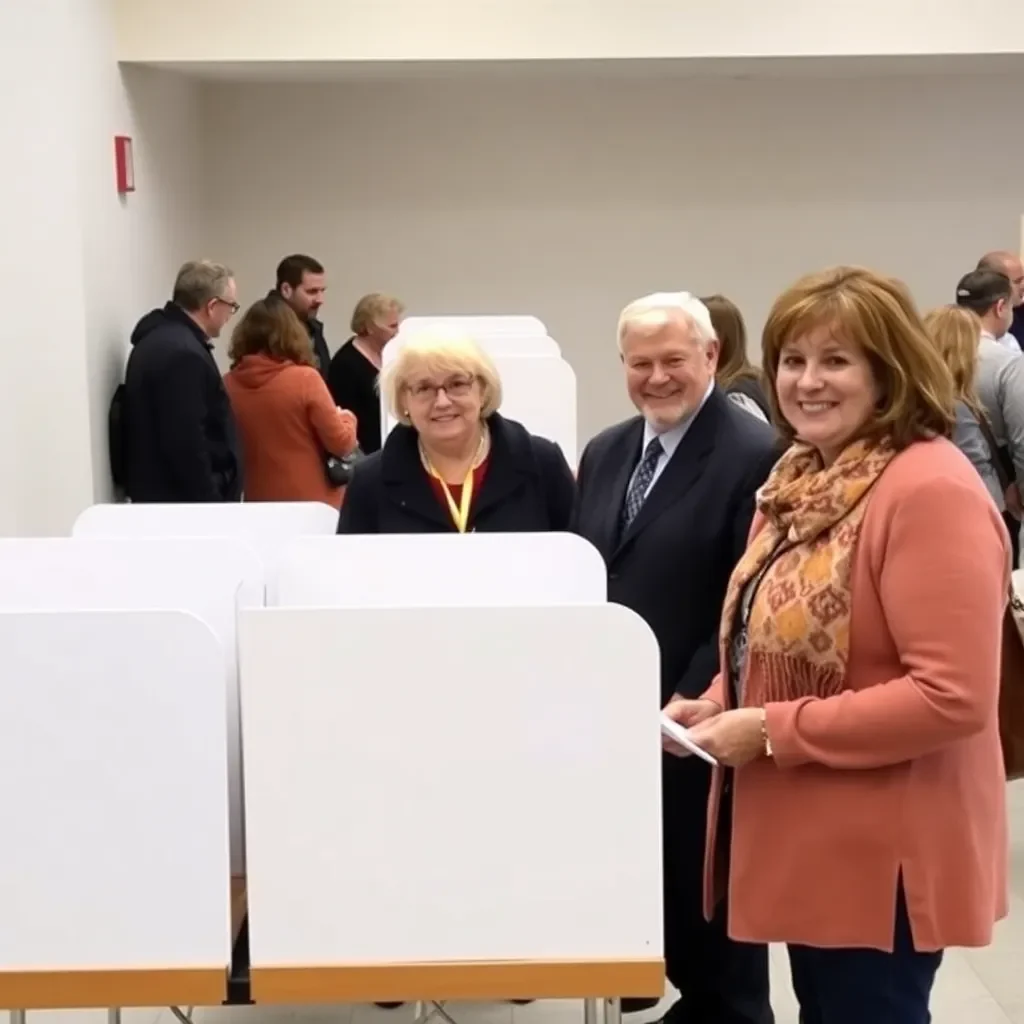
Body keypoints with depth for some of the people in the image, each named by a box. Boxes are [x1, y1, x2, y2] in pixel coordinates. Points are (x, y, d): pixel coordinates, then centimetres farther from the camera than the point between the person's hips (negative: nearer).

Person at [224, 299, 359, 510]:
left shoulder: (229, 385, -2)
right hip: (313, 503, -4)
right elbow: (341, 443, -10)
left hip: (259, 503, 4)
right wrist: (346, 418, 11)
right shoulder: (305, 379, -13)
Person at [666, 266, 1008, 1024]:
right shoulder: (804, 480, 10)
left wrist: (773, 731, -22)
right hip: (811, 841, 9)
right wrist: (720, 705, 0)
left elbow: (953, 697, -26)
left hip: (883, 857, -9)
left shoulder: (929, 490, -20)